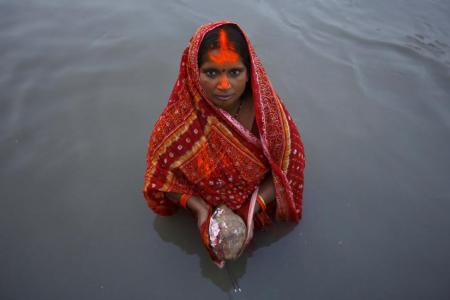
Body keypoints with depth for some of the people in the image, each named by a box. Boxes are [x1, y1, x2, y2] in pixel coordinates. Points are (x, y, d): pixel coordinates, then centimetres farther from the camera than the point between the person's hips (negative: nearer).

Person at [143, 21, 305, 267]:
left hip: (259, 199, 1)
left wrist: (252, 210, -27)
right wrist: (200, 208, -27)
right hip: (208, 203, 0)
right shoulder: (180, 118, -32)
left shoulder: (266, 107, -30)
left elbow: (288, 166, -17)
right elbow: (161, 174, -16)